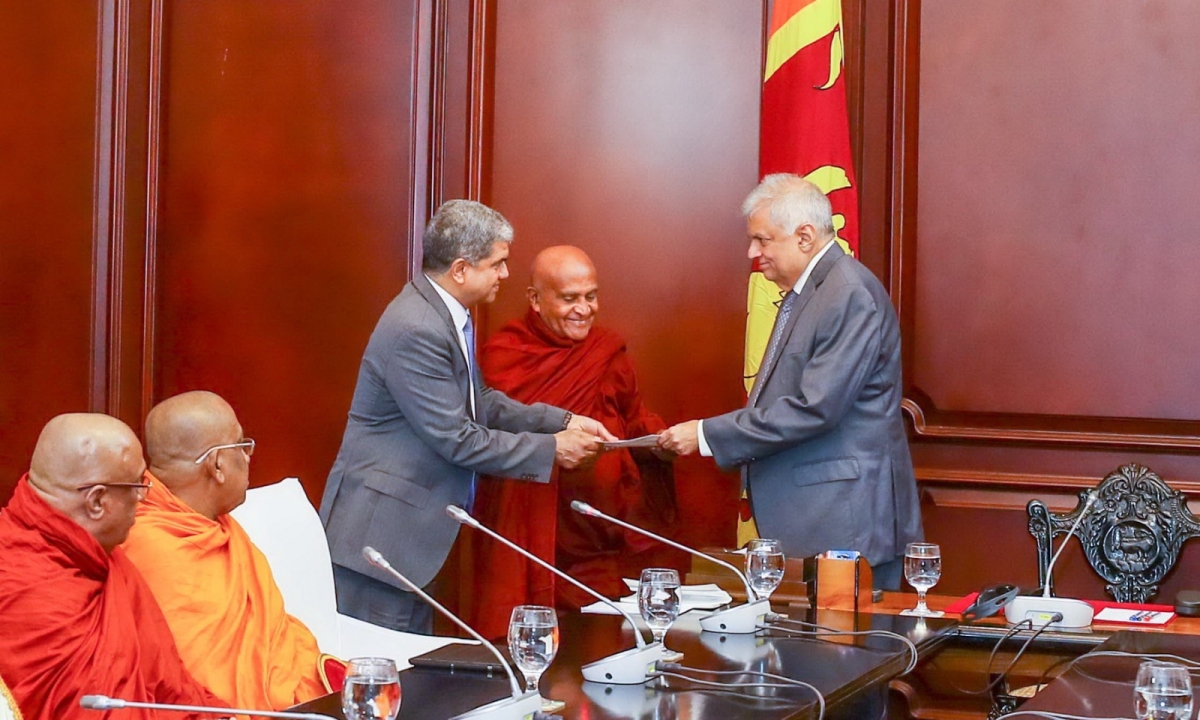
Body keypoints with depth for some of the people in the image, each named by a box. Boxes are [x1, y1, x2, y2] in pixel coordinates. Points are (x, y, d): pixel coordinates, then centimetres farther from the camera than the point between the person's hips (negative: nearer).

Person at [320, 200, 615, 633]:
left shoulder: (446, 313, 7)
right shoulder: (416, 330, -23)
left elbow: (479, 403, 16)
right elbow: (457, 440, -21)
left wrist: (562, 422, 6)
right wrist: (551, 450, -12)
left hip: (416, 528, 10)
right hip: (380, 531, -10)